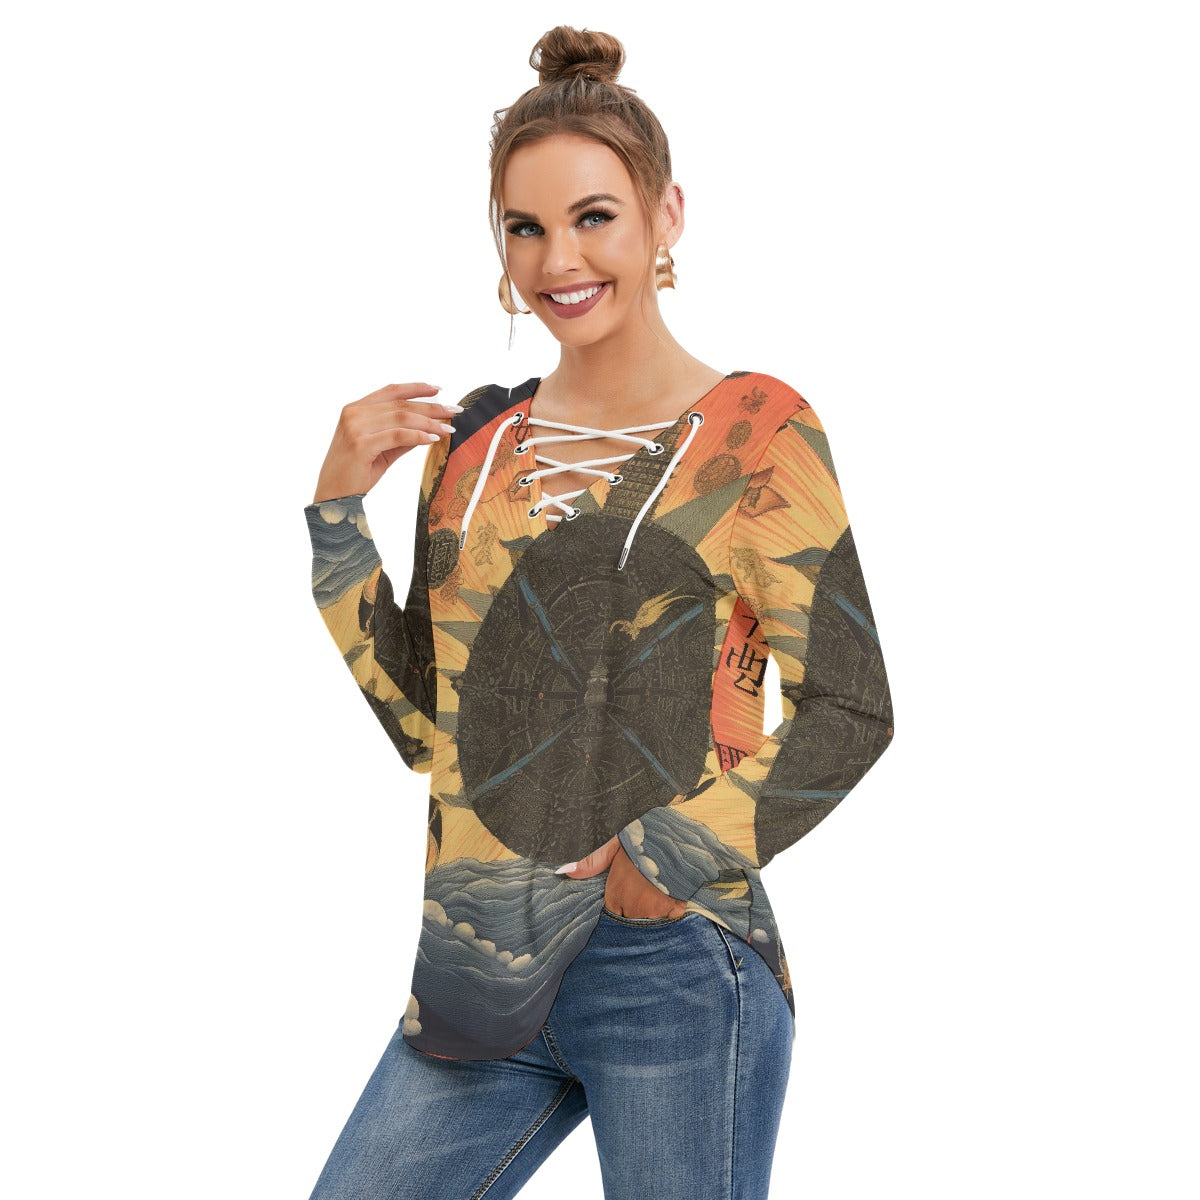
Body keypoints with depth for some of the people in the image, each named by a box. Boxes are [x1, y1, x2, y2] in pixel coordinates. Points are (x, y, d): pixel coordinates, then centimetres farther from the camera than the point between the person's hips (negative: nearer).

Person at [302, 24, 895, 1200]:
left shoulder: (753, 431, -3)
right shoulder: (471, 440, 10)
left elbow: (848, 710, -6)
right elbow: (426, 718, 10)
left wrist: (668, 859, -14)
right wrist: (341, 507, 2)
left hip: (674, 973, -4)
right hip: (478, 973, 5)